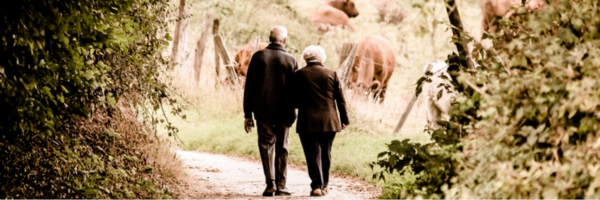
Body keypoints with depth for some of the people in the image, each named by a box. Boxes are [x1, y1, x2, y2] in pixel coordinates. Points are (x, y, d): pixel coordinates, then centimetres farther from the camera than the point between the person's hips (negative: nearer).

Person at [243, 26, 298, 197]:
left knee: (266, 145, 7)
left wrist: (247, 114, 2)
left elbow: (249, 87, -2)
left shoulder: (258, 57, -2)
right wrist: (293, 111, 13)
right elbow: (295, 90, 1)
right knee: (281, 148, 9)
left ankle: (270, 182, -8)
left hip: (262, 111, 0)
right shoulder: (290, 60, -1)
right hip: (284, 112, 0)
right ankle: (280, 186, 9)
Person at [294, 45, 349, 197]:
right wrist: (344, 119, 13)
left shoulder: (299, 75, -3)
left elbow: (295, 100, -2)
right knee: (325, 154, 13)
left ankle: (316, 186, -9)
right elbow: (340, 99, 5)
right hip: (329, 121, 2)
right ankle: (324, 186, 19)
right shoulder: (331, 74, 3)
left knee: (313, 155, 0)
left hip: (307, 122, -2)